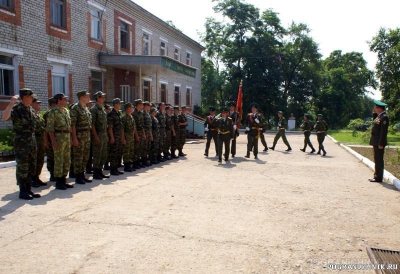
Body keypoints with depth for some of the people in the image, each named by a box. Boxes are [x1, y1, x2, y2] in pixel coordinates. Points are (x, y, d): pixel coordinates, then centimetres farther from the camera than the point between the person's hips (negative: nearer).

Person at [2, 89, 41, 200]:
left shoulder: (31, 109, 11)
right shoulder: (16, 108, -12)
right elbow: (5, 117, -31)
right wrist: (11, 103, -37)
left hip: (32, 141, 8)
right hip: (21, 142, -8)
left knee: (31, 166, 12)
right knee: (22, 167, -1)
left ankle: (28, 189, 23)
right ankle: (22, 191, 8)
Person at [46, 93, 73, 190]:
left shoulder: (66, 111, 15)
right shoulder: (53, 112, -8)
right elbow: (49, 127, -12)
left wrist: (70, 138, 14)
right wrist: (53, 141, -18)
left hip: (67, 137, 8)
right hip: (59, 137, -8)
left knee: (67, 161, 11)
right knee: (59, 161, -3)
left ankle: (63, 180, 21)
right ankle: (58, 182, 5)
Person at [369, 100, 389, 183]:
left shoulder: (384, 117, -16)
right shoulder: (379, 116, 13)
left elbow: (384, 131, -20)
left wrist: (381, 144, -22)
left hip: (379, 142, -10)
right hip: (376, 142, 10)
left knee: (379, 160, -3)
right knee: (377, 159, 16)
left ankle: (378, 178, 3)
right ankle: (377, 176, 25)